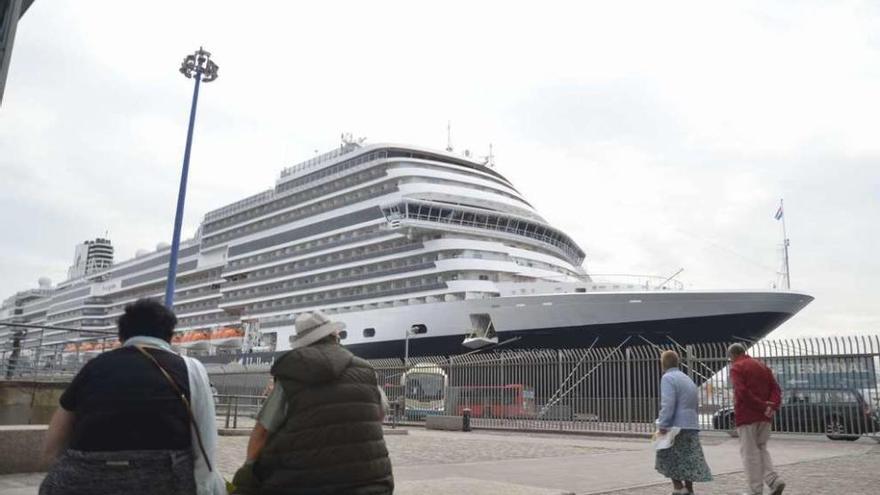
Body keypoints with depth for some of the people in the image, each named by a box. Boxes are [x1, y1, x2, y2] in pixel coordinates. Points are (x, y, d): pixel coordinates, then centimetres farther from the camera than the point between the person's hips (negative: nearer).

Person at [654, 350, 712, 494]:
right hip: (692, 426, 8)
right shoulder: (688, 379, 19)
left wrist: (662, 425, -17)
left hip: (676, 428, -8)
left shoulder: (668, 378, -9)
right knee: (688, 462, 11)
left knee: (671, 463, 3)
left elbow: (668, 405, -19)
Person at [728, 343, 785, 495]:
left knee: (749, 452, 1)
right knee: (761, 449, 19)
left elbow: (742, 392, -19)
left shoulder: (736, 368, -6)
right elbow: (775, 388, 7)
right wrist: (772, 406, -6)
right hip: (764, 417, 7)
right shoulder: (763, 366, 16)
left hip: (747, 416, -7)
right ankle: (774, 480, 1)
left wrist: (763, 406, -14)